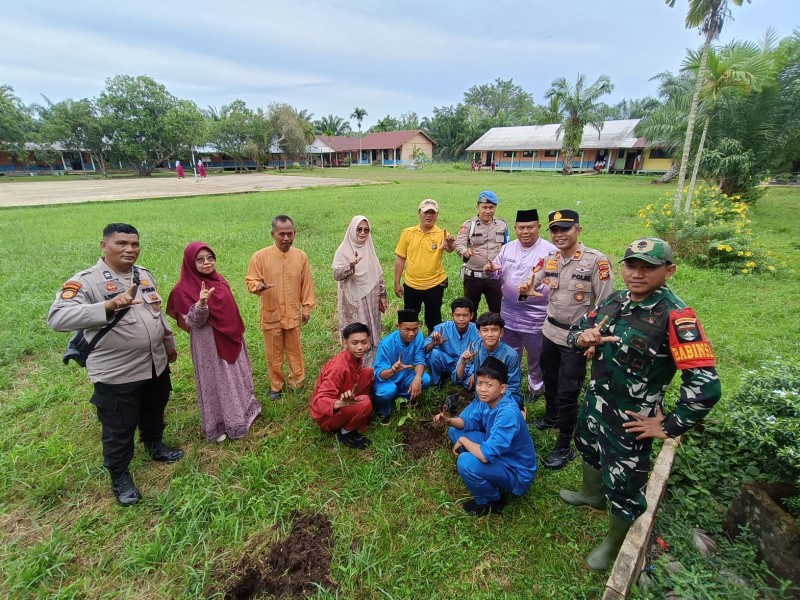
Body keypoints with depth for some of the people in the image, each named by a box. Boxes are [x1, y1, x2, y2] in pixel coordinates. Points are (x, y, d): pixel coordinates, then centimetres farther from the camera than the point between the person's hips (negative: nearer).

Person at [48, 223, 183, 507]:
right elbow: (57, 318, -31)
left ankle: (155, 445, 52)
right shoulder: (86, 281, -17)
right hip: (116, 374, -6)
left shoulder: (144, 274, 4)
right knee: (119, 429, 12)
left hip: (156, 364, 6)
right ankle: (120, 476, 35)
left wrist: (169, 342, 20)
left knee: (154, 413, 26)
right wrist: (109, 305, -43)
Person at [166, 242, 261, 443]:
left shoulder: (218, 279, 4)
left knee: (237, 376, 19)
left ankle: (241, 411, 39)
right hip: (209, 343, -7)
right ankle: (216, 425, 21)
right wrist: (201, 304, -37)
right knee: (216, 380, 4)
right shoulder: (185, 288, -16)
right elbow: (193, 322, -19)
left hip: (230, 338, 7)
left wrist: (238, 331, 17)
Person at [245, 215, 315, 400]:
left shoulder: (301, 256, -3)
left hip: (293, 314, 1)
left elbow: (306, 284, 4)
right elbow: (250, 281, -5)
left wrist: (307, 307, 6)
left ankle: (298, 381, 35)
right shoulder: (260, 256, -11)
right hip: (271, 315, -1)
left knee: (295, 350, 16)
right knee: (273, 354, 13)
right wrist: (258, 286, -29)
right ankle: (276, 386, 31)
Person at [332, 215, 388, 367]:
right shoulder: (344, 250, -8)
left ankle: (371, 364, 27)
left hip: (370, 300, 5)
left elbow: (378, 274, 11)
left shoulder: (370, 249, 6)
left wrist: (382, 296, 11)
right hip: (353, 301, -5)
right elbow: (336, 275, -16)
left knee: (371, 333, 12)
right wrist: (350, 266, -34)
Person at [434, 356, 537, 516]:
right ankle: (488, 478, 14)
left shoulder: (507, 414, -35)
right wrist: (449, 421, -12)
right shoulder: (490, 400, -9)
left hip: (517, 473, -8)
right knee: (455, 431, 5)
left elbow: (486, 455, -38)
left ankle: (492, 502, -1)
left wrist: (463, 441, -18)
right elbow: (473, 421, 7)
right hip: (499, 455, 8)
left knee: (466, 462, -32)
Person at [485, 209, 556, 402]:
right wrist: (491, 270, -14)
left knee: (536, 358, 17)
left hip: (536, 317, -4)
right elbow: (498, 277, 9)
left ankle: (535, 388, 41)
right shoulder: (507, 248, 4)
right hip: (509, 315, 5)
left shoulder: (550, 251, -12)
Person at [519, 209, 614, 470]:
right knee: (549, 380, 25)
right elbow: (531, 282, 8)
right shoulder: (549, 259, -1)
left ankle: (564, 447, 21)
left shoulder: (596, 260, -18)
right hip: (550, 332, 6)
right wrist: (526, 288, -17)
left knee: (567, 394, 3)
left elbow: (605, 304, -16)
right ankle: (550, 418, 51)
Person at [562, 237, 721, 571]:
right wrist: (582, 337, -19)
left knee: (622, 484, 12)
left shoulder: (675, 316, -26)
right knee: (589, 451, 31)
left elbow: (705, 385, -29)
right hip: (595, 402, 7)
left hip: (630, 420, -7)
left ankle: (614, 544, 41)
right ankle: (591, 494, 62)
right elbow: (576, 335, 5)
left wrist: (670, 427, -19)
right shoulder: (614, 300, -4)